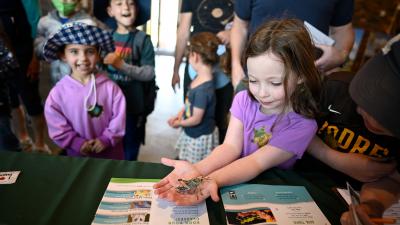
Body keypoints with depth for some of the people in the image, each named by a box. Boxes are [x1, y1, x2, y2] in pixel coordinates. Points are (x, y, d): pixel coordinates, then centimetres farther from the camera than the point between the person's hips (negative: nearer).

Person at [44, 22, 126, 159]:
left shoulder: (110, 87, -14)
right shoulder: (58, 93, -13)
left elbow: (119, 118, -11)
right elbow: (57, 128, -9)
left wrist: (106, 139, -16)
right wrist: (78, 143, -15)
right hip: (78, 154, 0)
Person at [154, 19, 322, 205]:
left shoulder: (302, 125, -15)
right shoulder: (244, 100, -4)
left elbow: (257, 162, -23)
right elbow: (231, 146, -13)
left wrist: (213, 180, -39)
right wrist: (197, 170, -31)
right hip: (236, 180, 3)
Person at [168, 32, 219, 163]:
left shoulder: (204, 89, -31)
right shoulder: (199, 78, -5)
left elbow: (196, 119, -22)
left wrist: (179, 123, -5)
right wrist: (179, 114, -1)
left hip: (200, 137, -8)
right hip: (191, 133, 8)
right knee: (185, 163, 23)